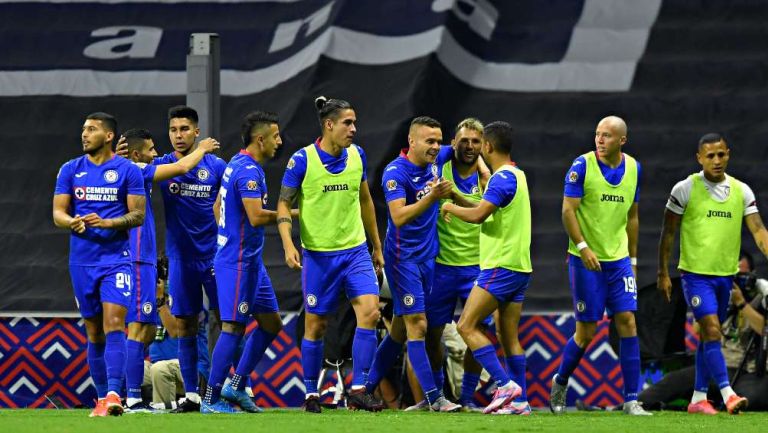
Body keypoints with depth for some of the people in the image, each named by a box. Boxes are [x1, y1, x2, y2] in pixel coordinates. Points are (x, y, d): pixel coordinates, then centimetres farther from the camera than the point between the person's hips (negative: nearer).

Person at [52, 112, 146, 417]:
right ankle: (101, 398, 14)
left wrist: (106, 223, -20)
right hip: (82, 261, 4)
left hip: (116, 258, -3)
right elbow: (58, 213, 6)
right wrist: (71, 222, -18)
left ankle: (113, 395, -24)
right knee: (94, 332, 8)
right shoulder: (70, 170, 8)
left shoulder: (128, 171, -1)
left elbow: (138, 215, -3)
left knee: (114, 324, -17)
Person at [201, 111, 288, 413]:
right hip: (239, 261, -10)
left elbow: (218, 207, 23)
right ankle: (212, 399, -5)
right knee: (233, 327, -8)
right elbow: (256, 216, -25)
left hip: (250, 260, 10)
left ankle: (236, 386, 16)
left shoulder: (238, 165, 15)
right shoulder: (248, 170, -17)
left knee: (271, 323, 13)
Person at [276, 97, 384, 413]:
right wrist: (288, 244, -19)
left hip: (356, 250, 3)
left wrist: (377, 247, 19)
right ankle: (311, 394, 18)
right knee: (316, 325, 3)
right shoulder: (302, 160, -10)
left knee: (370, 311, -13)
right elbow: (284, 203, -4)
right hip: (318, 254, -3)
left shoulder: (356, 155, 4)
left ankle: (358, 390, -9)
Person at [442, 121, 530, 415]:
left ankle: (505, 384, -15)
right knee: (509, 336, 8)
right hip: (519, 267, 9)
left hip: (501, 267, -9)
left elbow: (478, 215, -23)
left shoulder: (503, 178, -15)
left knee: (467, 325, -8)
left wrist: (451, 207, -6)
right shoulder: (516, 175, 16)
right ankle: (519, 401, 5)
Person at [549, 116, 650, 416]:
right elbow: (568, 210, -10)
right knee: (586, 331, -1)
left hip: (619, 259, 4)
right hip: (586, 259, -4)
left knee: (627, 321, -5)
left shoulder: (633, 168, 6)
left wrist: (632, 258, 15)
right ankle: (559, 384, 24)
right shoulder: (582, 166, -9)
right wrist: (583, 248, -20)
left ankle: (631, 400, -3)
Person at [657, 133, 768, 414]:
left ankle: (698, 398, 19)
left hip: (725, 274, 5)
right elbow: (668, 232, 0)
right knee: (712, 330, -17)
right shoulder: (685, 189, -6)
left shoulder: (742, 191, 5)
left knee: (708, 336, 12)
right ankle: (727, 394, -23)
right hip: (695, 273, -5)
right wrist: (663, 273, -1)